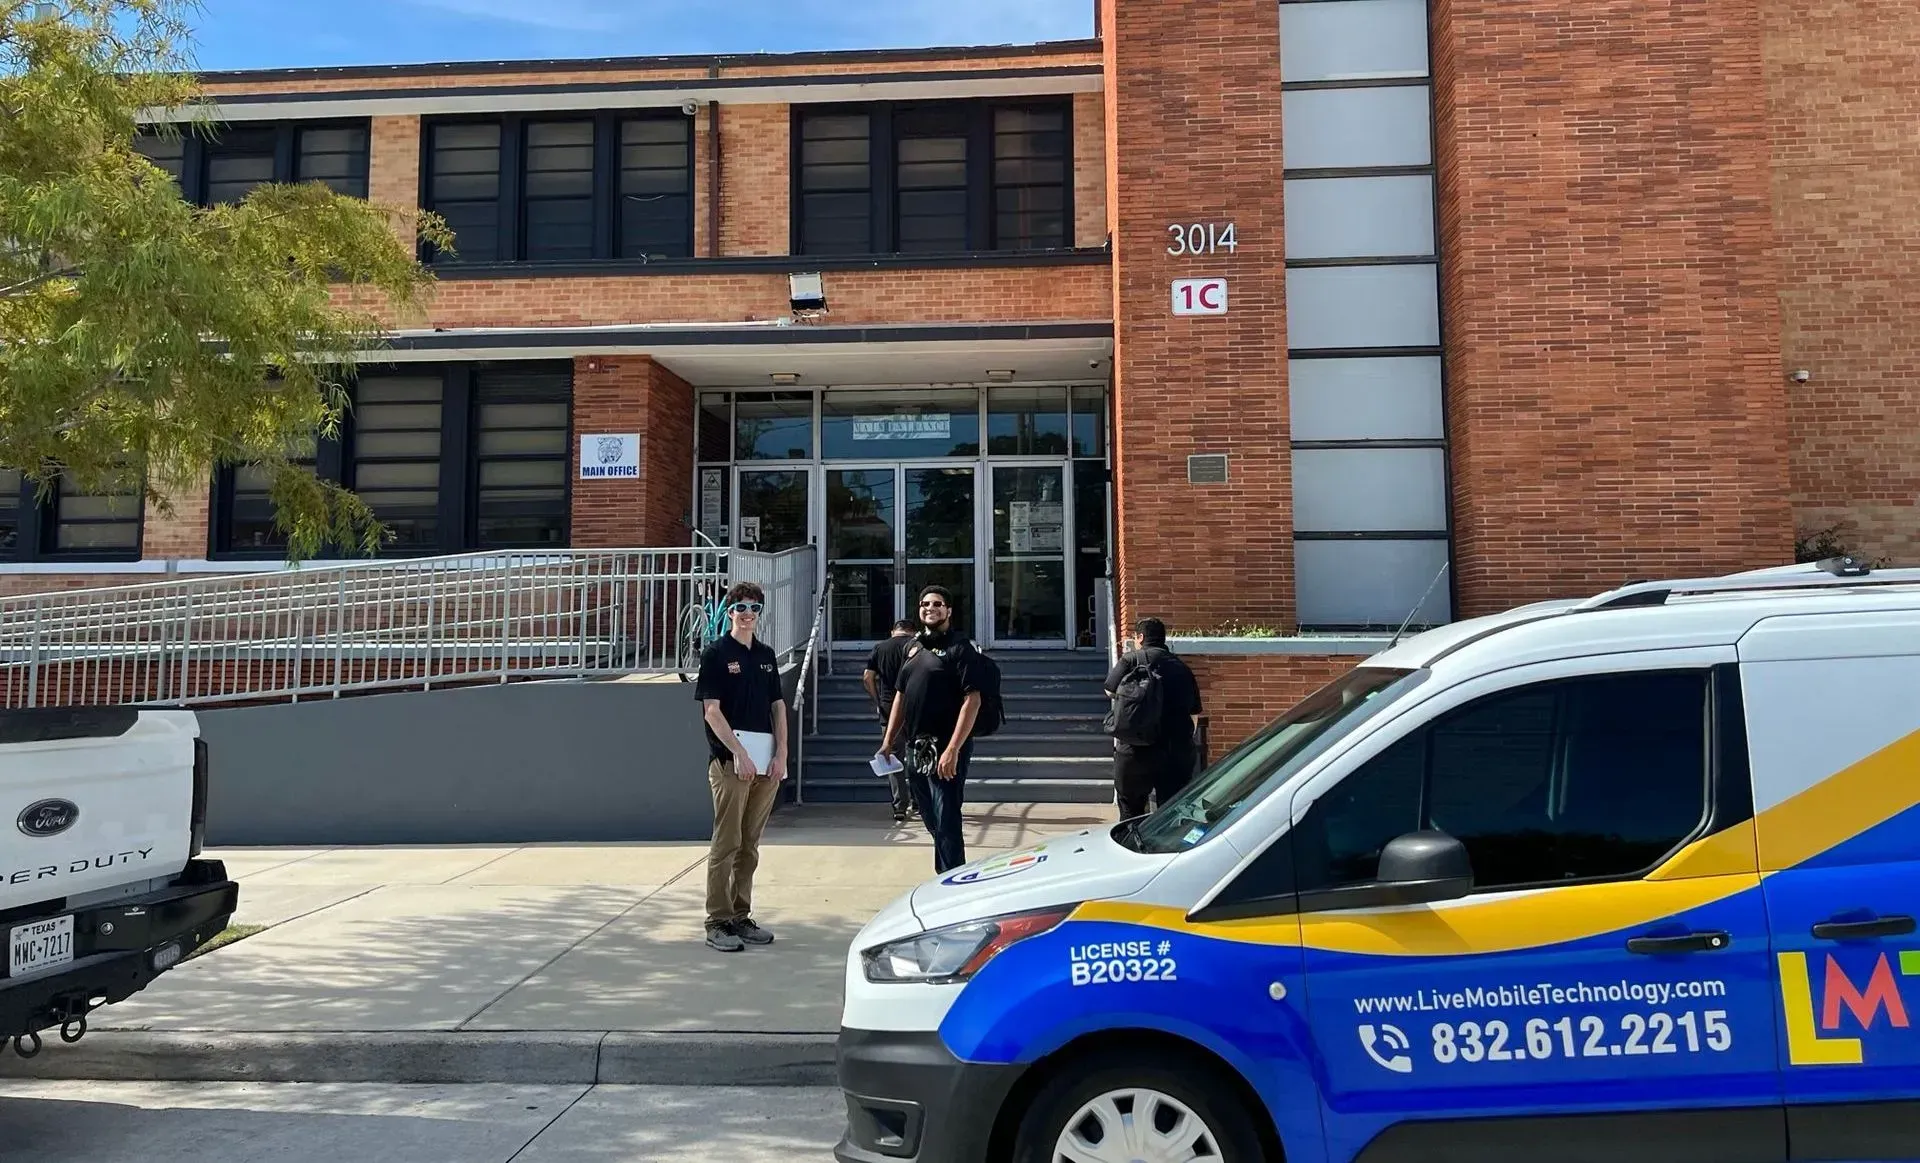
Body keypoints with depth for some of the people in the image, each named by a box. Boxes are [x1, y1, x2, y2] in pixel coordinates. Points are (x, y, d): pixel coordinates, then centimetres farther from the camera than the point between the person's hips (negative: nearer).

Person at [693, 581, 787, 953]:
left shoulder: (766, 655, 15)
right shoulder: (716, 654, -2)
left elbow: (778, 706, 14)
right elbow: (711, 710, -8)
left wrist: (781, 753, 2)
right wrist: (739, 753, -15)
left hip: (768, 764, 6)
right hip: (731, 761, -6)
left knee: (749, 845, 11)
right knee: (726, 844, -3)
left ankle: (741, 916, 18)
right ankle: (717, 921, 3)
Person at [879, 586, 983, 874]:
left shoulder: (959, 648, -7)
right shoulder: (913, 646, 15)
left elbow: (972, 700, -16)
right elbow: (901, 696, 21)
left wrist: (952, 750, -23)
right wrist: (889, 741, 15)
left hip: (944, 748, -7)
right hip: (915, 748, 7)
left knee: (946, 822, -7)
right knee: (931, 820, 16)